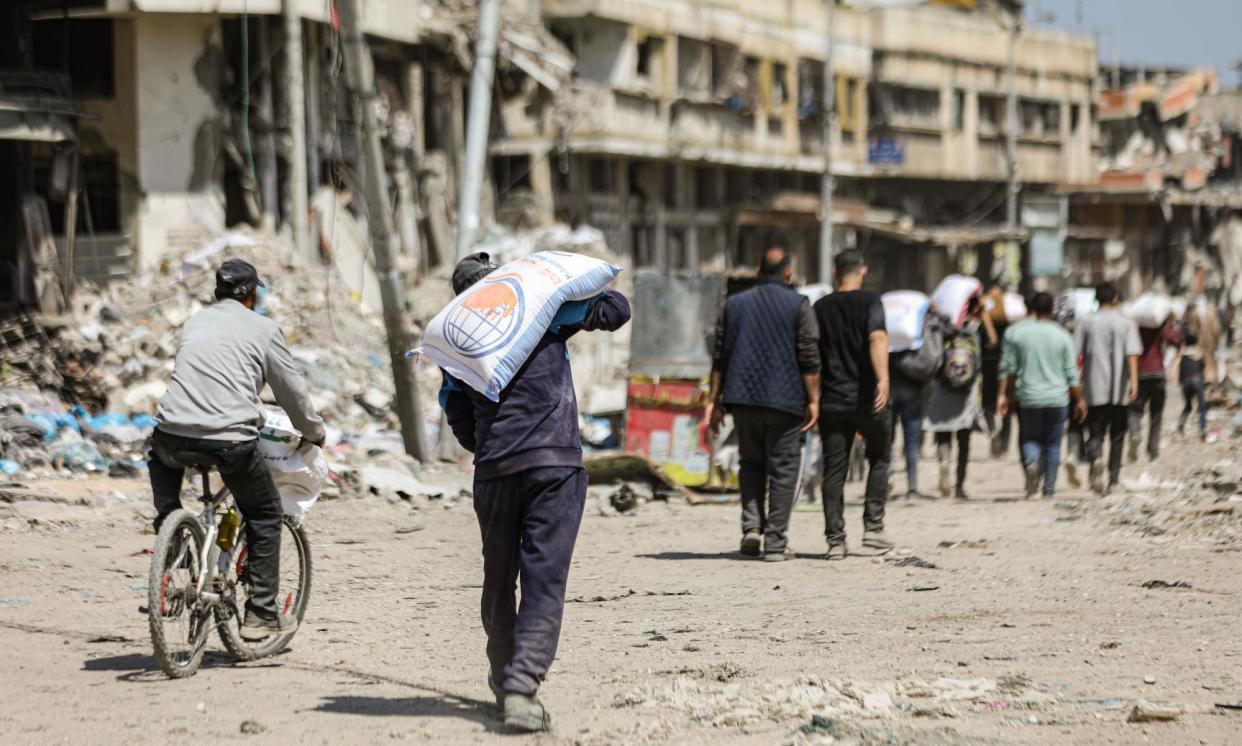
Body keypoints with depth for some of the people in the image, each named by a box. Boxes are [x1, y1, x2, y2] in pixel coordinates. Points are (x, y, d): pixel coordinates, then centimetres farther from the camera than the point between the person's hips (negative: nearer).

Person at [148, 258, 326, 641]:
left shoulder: (194, 323, 22)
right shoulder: (263, 329, 9)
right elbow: (292, 390, 13)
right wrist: (314, 433, 31)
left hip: (175, 436, 3)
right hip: (231, 441, -3)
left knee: (161, 456, 40)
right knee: (265, 515, 18)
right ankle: (261, 613, 14)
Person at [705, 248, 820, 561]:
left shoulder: (734, 304, 10)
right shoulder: (798, 305, -1)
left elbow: (720, 357, 9)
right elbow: (809, 358, -7)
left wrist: (714, 401, 11)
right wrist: (813, 401, -4)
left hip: (742, 398, 3)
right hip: (784, 400, -3)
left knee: (751, 463, 18)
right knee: (783, 468, 4)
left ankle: (751, 526, 1)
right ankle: (775, 541, 1)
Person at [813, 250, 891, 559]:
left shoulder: (820, 307, 9)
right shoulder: (870, 301, -2)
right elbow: (877, 338, -20)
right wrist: (883, 378, -31)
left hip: (832, 400, 3)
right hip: (866, 397, -2)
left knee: (834, 470, 4)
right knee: (878, 459, 16)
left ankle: (835, 540, -2)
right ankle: (873, 527, 8)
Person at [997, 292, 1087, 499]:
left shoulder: (1014, 332, 0)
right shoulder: (1062, 336, 1)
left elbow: (1008, 368, -1)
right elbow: (1072, 373, 2)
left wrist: (1004, 395, 5)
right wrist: (1079, 400, 10)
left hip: (1028, 397, 0)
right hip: (1057, 398, 0)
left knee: (1029, 439, 10)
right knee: (1053, 444, 9)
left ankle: (1031, 463, -22)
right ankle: (1049, 489, 8)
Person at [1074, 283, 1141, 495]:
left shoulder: (1086, 323, 4)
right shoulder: (1126, 324, 2)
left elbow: (1075, 354, 0)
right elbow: (1132, 354, -10)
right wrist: (1134, 381, -15)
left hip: (1095, 389, 0)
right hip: (1120, 390, 0)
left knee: (1095, 433, -2)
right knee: (1117, 436, 13)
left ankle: (1096, 459, -33)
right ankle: (1113, 479, 14)